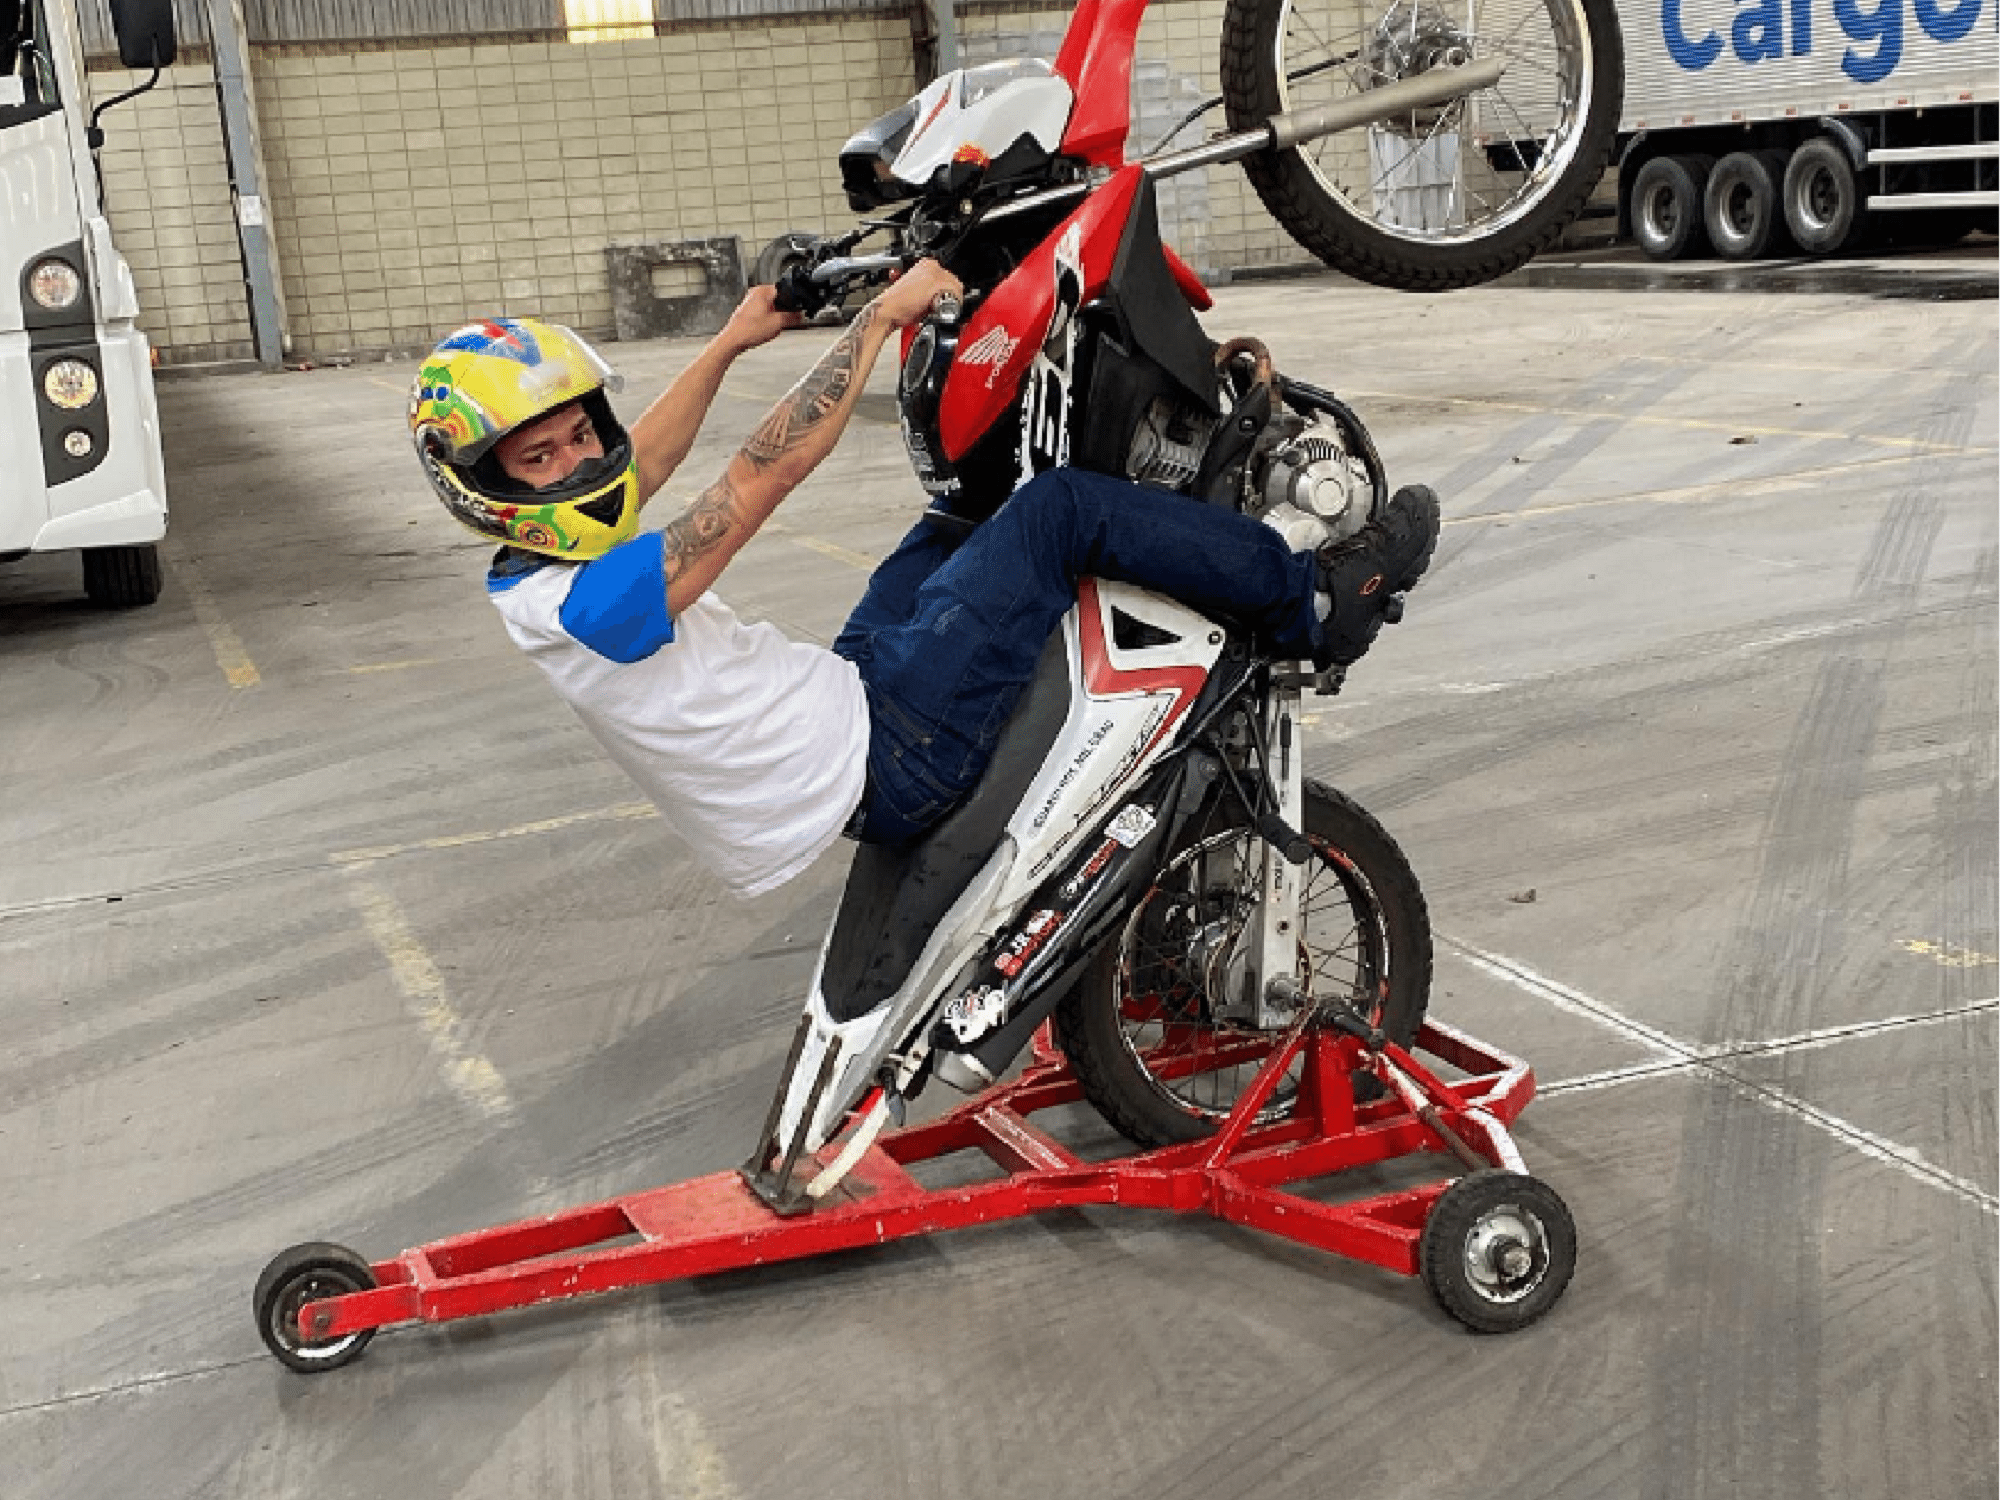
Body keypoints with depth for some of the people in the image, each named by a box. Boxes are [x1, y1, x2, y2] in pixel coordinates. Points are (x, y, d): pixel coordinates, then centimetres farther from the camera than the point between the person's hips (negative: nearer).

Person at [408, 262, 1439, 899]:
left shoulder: (534, 576, 4)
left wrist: (730, 343, 32)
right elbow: (762, 476, -26)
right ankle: (1316, 606, 1)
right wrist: (881, 315, -19)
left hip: (843, 697, 10)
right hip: (882, 761, -10)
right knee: (1059, 511, -13)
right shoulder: (583, 604, -26)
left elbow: (635, 468, 23)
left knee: (965, 517, 22)